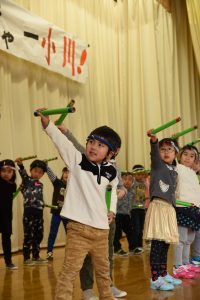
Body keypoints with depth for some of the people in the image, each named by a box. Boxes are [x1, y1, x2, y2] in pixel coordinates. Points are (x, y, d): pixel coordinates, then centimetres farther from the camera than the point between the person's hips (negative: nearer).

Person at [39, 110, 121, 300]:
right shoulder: (77, 160, -7)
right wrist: (46, 122, -38)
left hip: (101, 228, 5)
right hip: (78, 227, -5)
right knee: (70, 270, -12)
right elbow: (60, 140, -24)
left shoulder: (111, 171, 4)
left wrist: (112, 209, 20)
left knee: (103, 269, 20)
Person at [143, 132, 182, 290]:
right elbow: (154, 154, -25)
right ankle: (155, 279, -5)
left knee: (165, 244, 14)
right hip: (158, 206, -7)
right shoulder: (157, 164, -3)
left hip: (169, 208, 7)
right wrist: (154, 140, -42)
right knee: (157, 244, -9)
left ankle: (164, 274, 25)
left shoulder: (174, 171, 17)